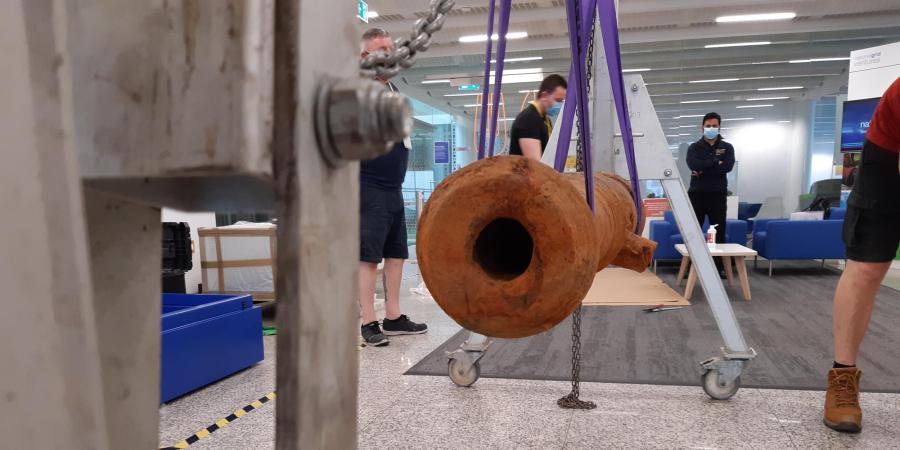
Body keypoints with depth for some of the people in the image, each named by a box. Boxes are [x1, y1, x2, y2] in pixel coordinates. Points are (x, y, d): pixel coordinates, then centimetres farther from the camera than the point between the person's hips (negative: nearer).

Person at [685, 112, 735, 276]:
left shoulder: (727, 147, 9)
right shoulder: (694, 147, 8)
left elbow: (727, 166, -11)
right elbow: (693, 165, -13)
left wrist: (703, 170, -12)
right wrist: (715, 161, -10)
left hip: (718, 195, 0)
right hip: (697, 194, 0)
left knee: (719, 232, 3)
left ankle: (719, 266, 10)